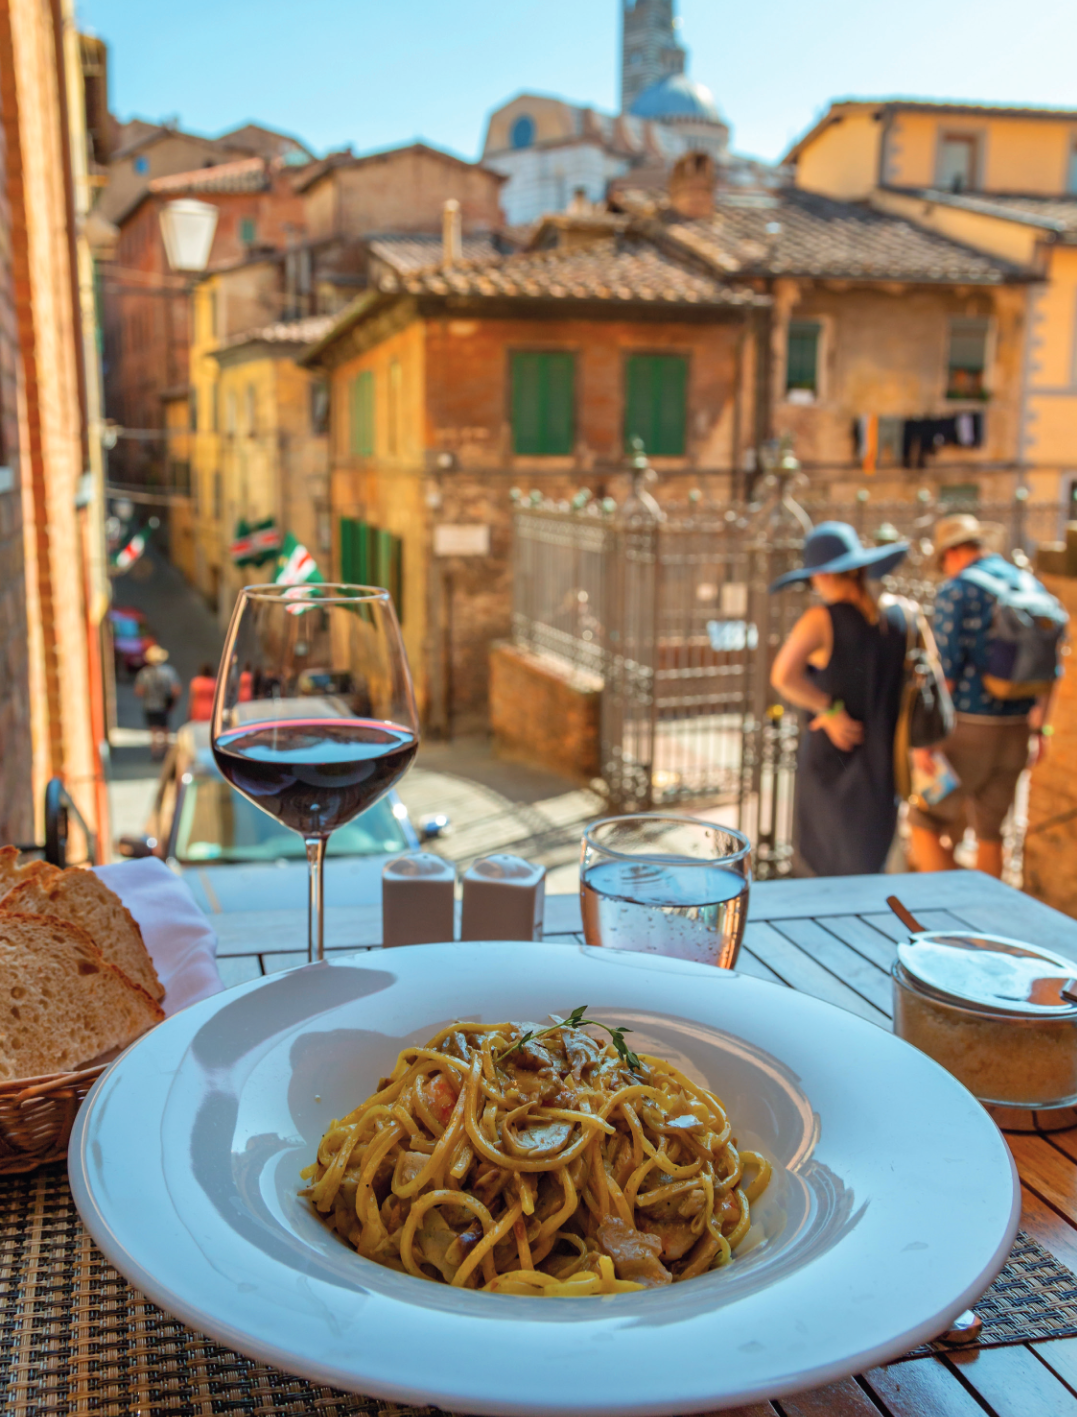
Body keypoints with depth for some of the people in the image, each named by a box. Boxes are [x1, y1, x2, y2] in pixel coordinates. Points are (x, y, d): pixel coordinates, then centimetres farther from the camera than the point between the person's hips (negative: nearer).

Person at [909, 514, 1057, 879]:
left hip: (968, 726, -6)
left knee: (926, 822, 5)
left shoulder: (955, 592, -10)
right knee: (990, 831, 15)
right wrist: (1038, 728, 22)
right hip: (1015, 730, 6)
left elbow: (945, 672, -16)